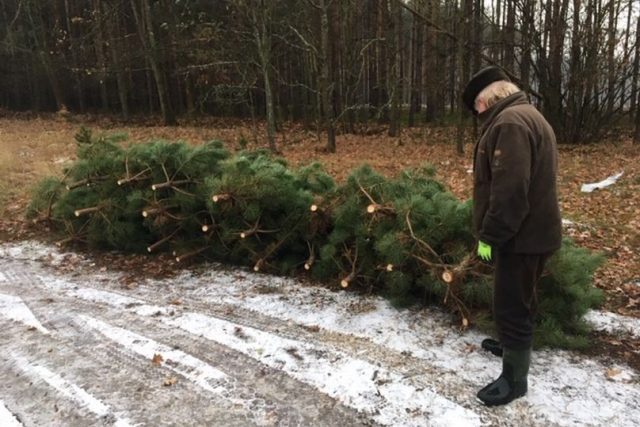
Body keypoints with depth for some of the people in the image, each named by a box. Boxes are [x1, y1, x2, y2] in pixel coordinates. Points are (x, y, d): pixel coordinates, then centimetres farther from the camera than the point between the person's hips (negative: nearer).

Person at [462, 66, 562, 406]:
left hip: (520, 236, -11)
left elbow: (510, 190, -28)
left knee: (512, 305, 0)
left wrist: (490, 235, -21)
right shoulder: (526, 117, 15)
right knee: (519, 299, 25)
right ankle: (514, 345, 43)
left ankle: (514, 378, 12)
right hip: (531, 230, 11)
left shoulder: (510, 122, -20)